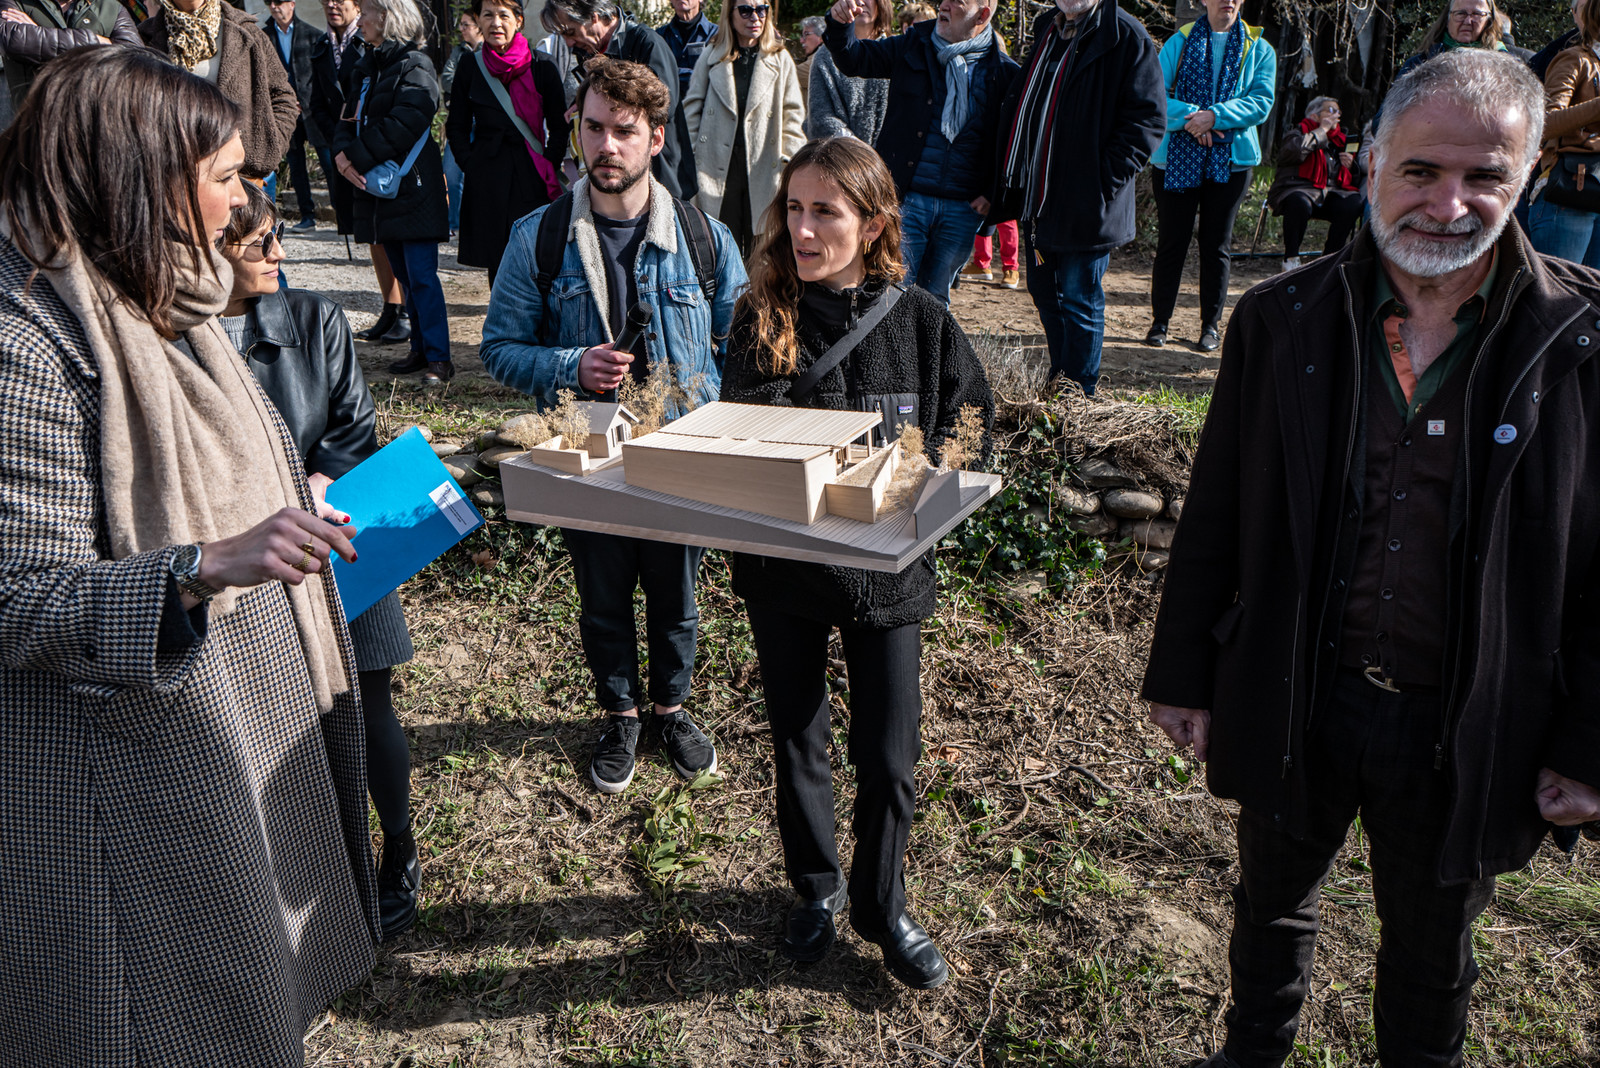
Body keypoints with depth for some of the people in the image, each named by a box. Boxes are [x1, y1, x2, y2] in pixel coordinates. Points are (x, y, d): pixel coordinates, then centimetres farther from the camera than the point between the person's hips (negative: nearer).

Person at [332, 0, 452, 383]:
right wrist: (343, 153, -7)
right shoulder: (370, 67, 18)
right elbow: (352, 119, 14)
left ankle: (439, 358, -8)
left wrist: (357, 157, -15)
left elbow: (402, 126, -19)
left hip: (412, 189, -8)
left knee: (422, 276, -10)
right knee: (404, 276, 12)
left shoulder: (414, 66, -8)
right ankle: (421, 349, 19)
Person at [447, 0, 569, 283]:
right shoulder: (470, 69, 8)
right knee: (496, 261, 4)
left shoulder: (542, 67, 2)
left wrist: (549, 166, -4)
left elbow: (560, 125, 6)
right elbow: (457, 127, 14)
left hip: (532, 177, -2)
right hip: (486, 181, 2)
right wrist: (470, 164, 1)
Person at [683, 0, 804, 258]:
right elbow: (692, 107, 11)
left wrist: (788, 159, -1)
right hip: (719, 165, 0)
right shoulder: (712, 56, 8)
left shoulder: (780, 58, 7)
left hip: (762, 167, 0)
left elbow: (793, 113, 7)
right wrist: (694, 152, 4)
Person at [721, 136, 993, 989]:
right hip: (780, 563, 1)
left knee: (887, 757, 6)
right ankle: (816, 886, 41)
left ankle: (882, 908, 32)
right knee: (796, 741, 16)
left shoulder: (920, 320, -8)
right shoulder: (760, 316, -5)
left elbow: (968, 424, 2)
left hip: (883, 565, -1)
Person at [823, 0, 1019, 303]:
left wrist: (992, 193, -4)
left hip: (963, 210, 1)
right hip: (906, 198, 0)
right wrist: (840, 24, -11)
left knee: (935, 298, 12)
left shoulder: (1003, 72, 2)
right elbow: (854, 59, 9)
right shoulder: (913, 47, 6)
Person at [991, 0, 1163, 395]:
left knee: (1079, 300, -1)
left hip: (1085, 205, -8)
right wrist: (1012, 178, 12)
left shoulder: (1126, 37, -9)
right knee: (1044, 292, 16)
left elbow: (1148, 118, -13)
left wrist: (1104, 179, -19)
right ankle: (1058, 386, 31)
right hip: (1037, 197, 8)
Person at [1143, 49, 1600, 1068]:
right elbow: (1214, 519, -2)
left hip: (1467, 734, -1)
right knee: (1273, 907, 25)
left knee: (1431, 954, 22)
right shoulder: (1282, 321, -8)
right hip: (1293, 706, 2)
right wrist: (1184, 676, 1)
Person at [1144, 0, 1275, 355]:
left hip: (1230, 159, 1)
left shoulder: (1259, 50, 8)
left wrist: (1215, 116, -19)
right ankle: (1160, 321, 12)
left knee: (1217, 245, 5)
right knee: (1171, 241, 2)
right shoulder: (1179, 42, 6)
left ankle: (1211, 324, 13)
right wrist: (1190, 116, -20)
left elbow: (1261, 101, -5)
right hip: (1176, 157, -1)